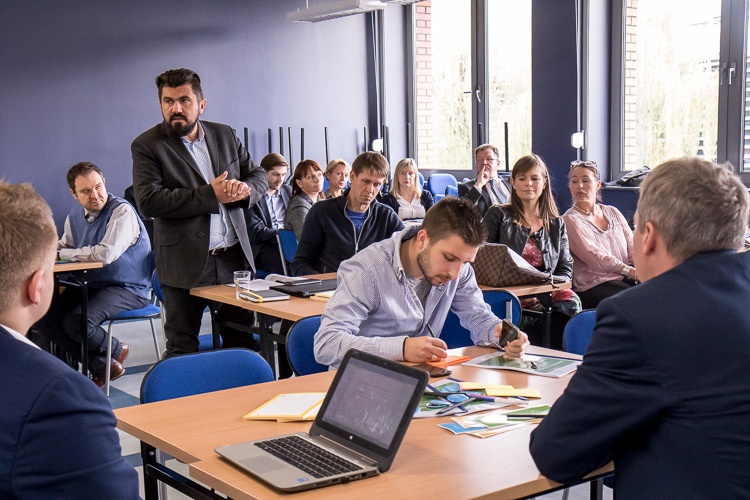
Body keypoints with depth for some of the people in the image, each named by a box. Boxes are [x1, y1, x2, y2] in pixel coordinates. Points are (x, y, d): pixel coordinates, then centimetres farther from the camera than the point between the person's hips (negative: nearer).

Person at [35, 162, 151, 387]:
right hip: (90, 286, 8)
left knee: (76, 321, -29)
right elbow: (63, 247, 21)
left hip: (128, 289, -8)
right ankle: (101, 366, 1)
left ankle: (115, 350, 6)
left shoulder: (122, 211, -16)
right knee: (43, 318, -8)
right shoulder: (75, 216, 9)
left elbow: (106, 254, -27)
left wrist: (63, 253, -14)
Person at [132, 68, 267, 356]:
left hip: (235, 256, 4)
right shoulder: (147, 146, -4)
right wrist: (210, 195, -19)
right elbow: (149, 202, -17)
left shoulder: (224, 135, 11)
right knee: (182, 349, 4)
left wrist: (245, 188, -10)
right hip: (185, 264, -4)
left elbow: (260, 175, 15)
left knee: (243, 342, 11)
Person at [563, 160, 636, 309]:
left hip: (625, 279, 6)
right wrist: (633, 272, -23)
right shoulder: (571, 220, -2)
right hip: (593, 286, -6)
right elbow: (596, 258, -13)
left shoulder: (612, 212, 18)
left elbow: (633, 248, 10)